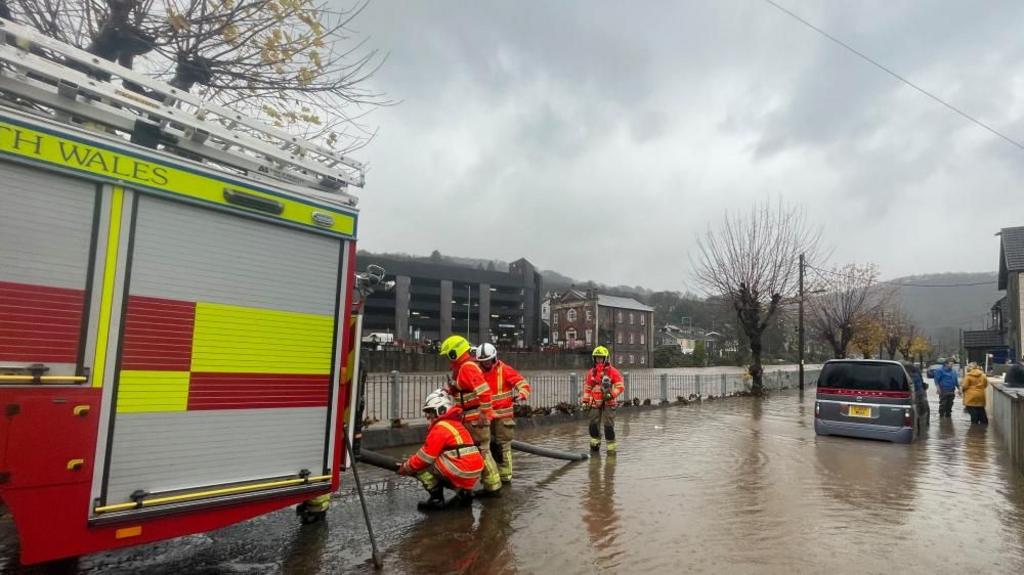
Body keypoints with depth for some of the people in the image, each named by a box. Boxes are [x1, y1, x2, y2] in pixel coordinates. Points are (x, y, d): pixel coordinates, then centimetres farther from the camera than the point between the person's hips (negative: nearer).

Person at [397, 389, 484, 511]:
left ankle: (436, 499, 3)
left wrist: (405, 467, 8)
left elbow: (425, 457, -7)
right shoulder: (456, 424, 18)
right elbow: (433, 452, 23)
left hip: (461, 474, -9)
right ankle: (464, 492, 16)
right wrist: (411, 461, 22)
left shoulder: (440, 428, -10)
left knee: (421, 466, 0)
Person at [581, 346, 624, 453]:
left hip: (608, 402, -5)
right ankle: (595, 443, 25)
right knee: (593, 423, 8)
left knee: (608, 424, -4)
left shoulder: (613, 372, -8)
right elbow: (587, 387, 15)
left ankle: (611, 445, 5)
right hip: (595, 402, 5)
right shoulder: (591, 372, 7)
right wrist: (585, 400, 11)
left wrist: (611, 394, -23)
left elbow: (620, 386, -11)